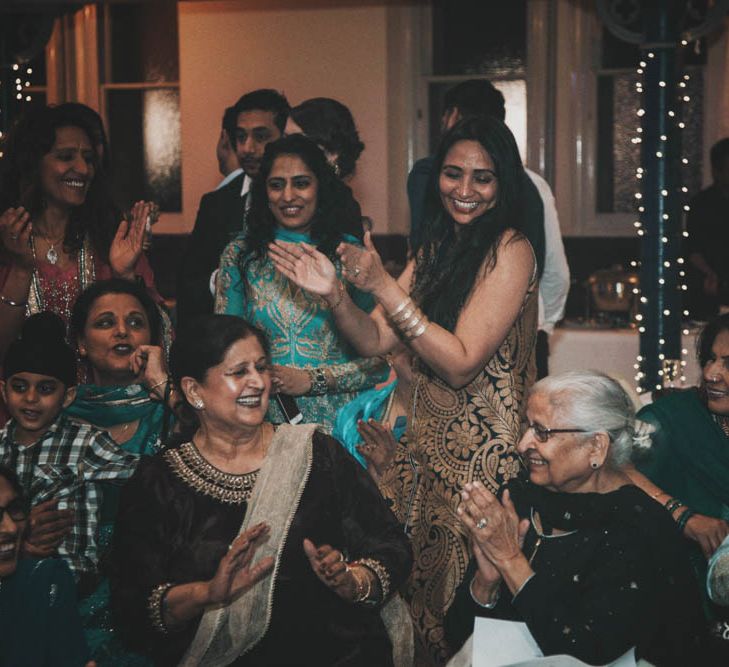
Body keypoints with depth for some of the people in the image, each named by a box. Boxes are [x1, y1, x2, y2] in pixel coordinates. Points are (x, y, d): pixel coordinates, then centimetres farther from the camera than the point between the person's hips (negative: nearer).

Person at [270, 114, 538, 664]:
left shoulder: (509, 249, -12)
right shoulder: (434, 251, 11)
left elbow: (461, 363, -19)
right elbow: (375, 342, 6)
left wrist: (385, 288, -21)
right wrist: (335, 293, -12)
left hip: (482, 450, -7)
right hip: (428, 442, 7)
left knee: (464, 602, 3)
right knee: (411, 587, 10)